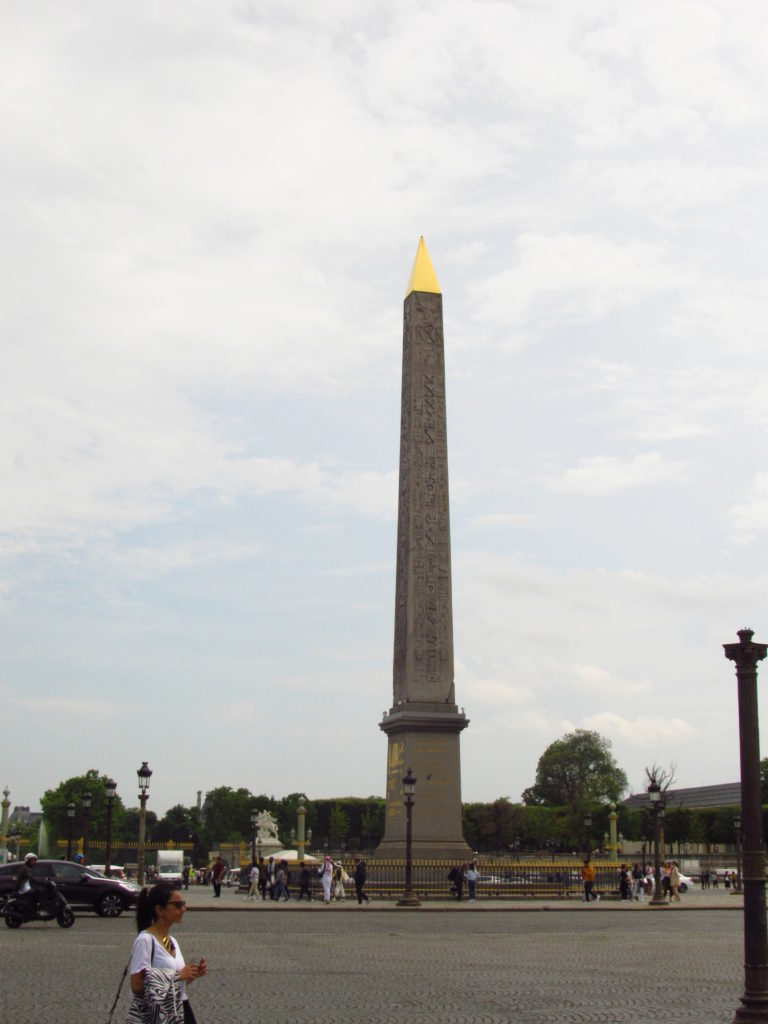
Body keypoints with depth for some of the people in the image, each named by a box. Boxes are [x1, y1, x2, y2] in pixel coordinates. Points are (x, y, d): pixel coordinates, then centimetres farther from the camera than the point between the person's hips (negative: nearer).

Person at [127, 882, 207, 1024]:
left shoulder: (172, 941, 10)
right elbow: (136, 985, -23)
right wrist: (177, 976, -21)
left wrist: (193, 974, -1)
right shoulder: (145, 940, -15)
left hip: (180, 1012, 7)